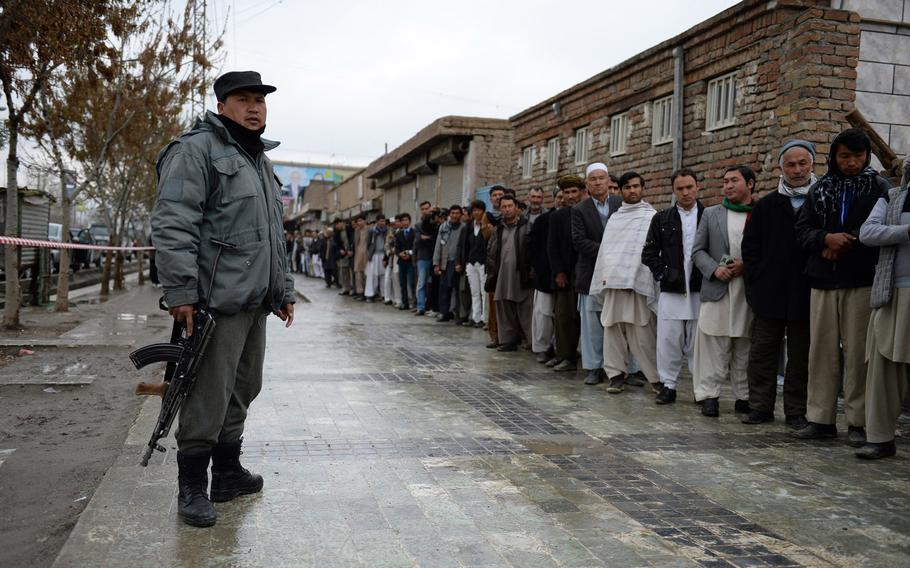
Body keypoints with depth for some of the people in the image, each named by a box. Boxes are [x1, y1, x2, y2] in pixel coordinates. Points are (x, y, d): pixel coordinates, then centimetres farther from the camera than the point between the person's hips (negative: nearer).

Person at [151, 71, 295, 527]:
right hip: (217, 299, -9)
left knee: (242, 390, 14)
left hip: (255, 301, 9)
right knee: (209, 396, -4)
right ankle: (191, 487, 10)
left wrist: (283, 289, 23)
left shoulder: (260, 161, 23)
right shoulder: (196, 150, -5)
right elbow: (172, 225, -15)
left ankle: (228, 472, 27)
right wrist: (180, 292, -21)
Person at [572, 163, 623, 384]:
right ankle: (595, 368, 14)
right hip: (592, 274, 0)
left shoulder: (622, 204, 6)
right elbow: (579, 241, -7)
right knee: (592, 323, 4)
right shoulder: (579, 210, 3)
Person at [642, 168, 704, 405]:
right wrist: (665, 274, -5)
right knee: (668, 339, 1)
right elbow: (649, 252, 8)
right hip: (671, 290, 1)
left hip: (701, 290, -1)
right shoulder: (662, 219, 8)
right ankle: (668, 384, 12)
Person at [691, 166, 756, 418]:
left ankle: (744, 397, 16)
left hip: (750, 291, 0)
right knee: (714, 346, -1)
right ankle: (709, 395, 3)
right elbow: (698, 250, 9)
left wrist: (746, 266, -12)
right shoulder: (711, 214, 12)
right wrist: (715, 269, -8)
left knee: (745, 349, 7)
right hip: (717, 290, 1)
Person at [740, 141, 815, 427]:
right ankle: (761, 407, 14)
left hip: (806, 295, -1)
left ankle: (796, 411, 16)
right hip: (770, 294, 2)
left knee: (801, 355, 7)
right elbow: (750, 247, 9)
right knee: (762, 352, 5)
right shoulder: (766, 206, 8)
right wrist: (756, 283, 0)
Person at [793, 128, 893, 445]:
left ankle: (858, 422, 6)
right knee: (822, 350, 5)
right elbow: (802, 229, 8)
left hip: (862, 282, -3)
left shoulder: (880, 188, 4)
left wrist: (846, 246, -8)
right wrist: (826, 238, -11)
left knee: (858, 352, -3)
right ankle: (820, 419, 12)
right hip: (823, 282, 3)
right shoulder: (820, 190, 13)